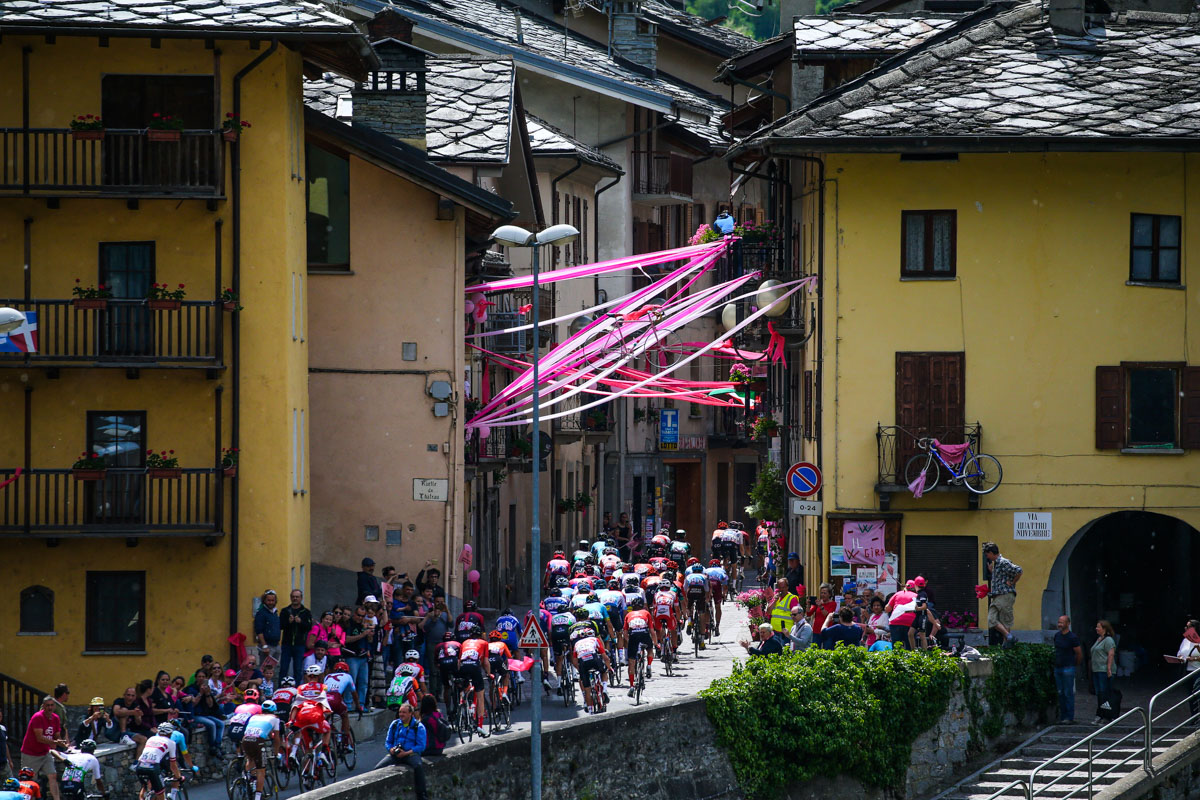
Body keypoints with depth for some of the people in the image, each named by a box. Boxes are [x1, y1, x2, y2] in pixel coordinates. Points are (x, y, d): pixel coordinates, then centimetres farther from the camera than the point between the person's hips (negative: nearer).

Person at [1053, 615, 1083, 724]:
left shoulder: (1072, 638, -11)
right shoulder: (1057, 636, 9)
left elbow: (1079, 654, -5)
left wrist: (1075, 665, 6)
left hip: (1068, 669, -7)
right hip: (1057, 668, 7)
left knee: (1068, 693, -5)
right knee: (1060, 693, 8)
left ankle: (1069, 717, -3)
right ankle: (1062, 716, 12)